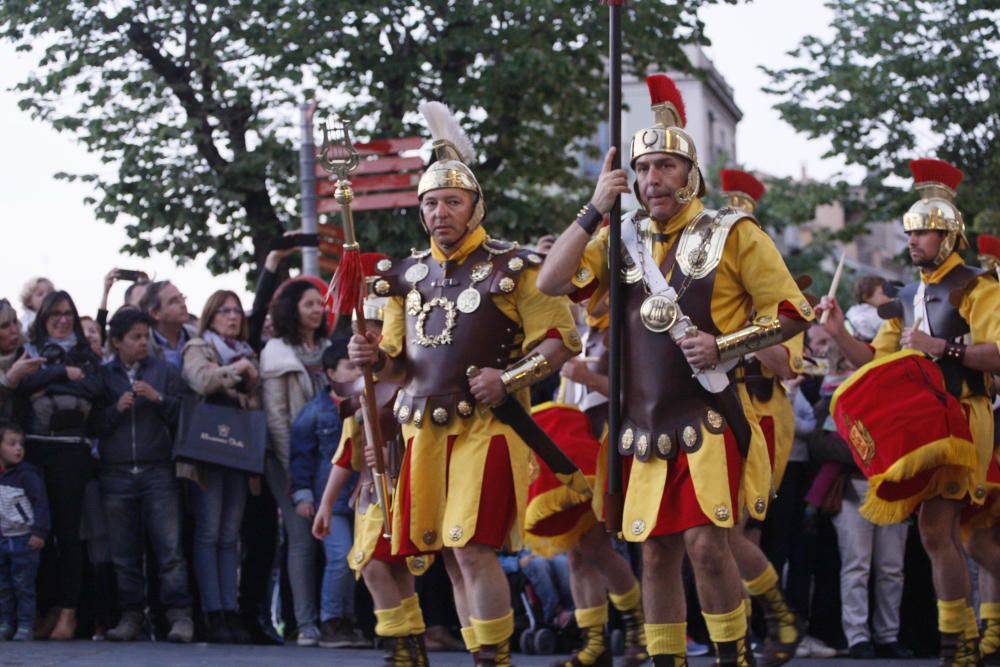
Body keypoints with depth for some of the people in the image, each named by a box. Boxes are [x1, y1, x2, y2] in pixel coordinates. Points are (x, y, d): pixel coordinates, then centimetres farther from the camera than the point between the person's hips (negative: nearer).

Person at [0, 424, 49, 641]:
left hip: (24, 540, -6)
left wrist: (39, 532, -18)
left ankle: (25, 626, 2)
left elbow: (41, 503, -11)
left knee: (23, 585, -2)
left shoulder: (27, 474, -8)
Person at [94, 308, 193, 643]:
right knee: (124, 552, 4)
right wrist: (116, 409, -8)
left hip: (158, 473, -1)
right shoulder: (103, 376, 11)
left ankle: (180, 615, -9)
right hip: (116, 474, 2)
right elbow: (92, 424, 6)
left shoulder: (164, 372, 9)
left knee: (170, 548, -8)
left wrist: (158, 398, -10)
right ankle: (130, 616, 9)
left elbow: (185, 414, 3)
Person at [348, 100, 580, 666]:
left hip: (486, 425, -6)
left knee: (473, 548, -13)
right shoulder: (409, 276, 14)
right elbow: (400, 365, 19)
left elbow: (564, 339, -5)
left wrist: (509, 378, -18)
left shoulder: (511, 269, -3)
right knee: (452, 556, 7)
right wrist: (374, 358, -4)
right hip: (424, 426, 6)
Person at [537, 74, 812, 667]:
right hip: (646, 424, 4)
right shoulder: (622, 241, 11)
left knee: (706, 541, -14)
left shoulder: (733, 235, 0)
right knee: (656, 552, 6)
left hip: (710, 416, -4)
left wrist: (724, 346, -14)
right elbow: (551, 283, -2)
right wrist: (595, 210, -7)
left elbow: (793, 311, -1)